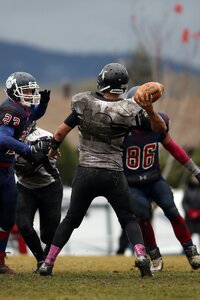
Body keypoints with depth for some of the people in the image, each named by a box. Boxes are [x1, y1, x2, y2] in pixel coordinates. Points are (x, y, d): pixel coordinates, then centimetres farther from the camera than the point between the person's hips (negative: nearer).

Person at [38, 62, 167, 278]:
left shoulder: (84, 104, -5)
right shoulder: (128, 111, -8)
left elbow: (60, 133, 0)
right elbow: (160, 128, 0)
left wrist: (52, 149, 20)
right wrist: (150, 110, -16)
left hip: (86, 173, 1)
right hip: (113, 175, -1)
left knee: (71, 219, 15)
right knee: (128, 219, 12)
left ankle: (47, 263, 14)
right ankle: (141, 254, -11)